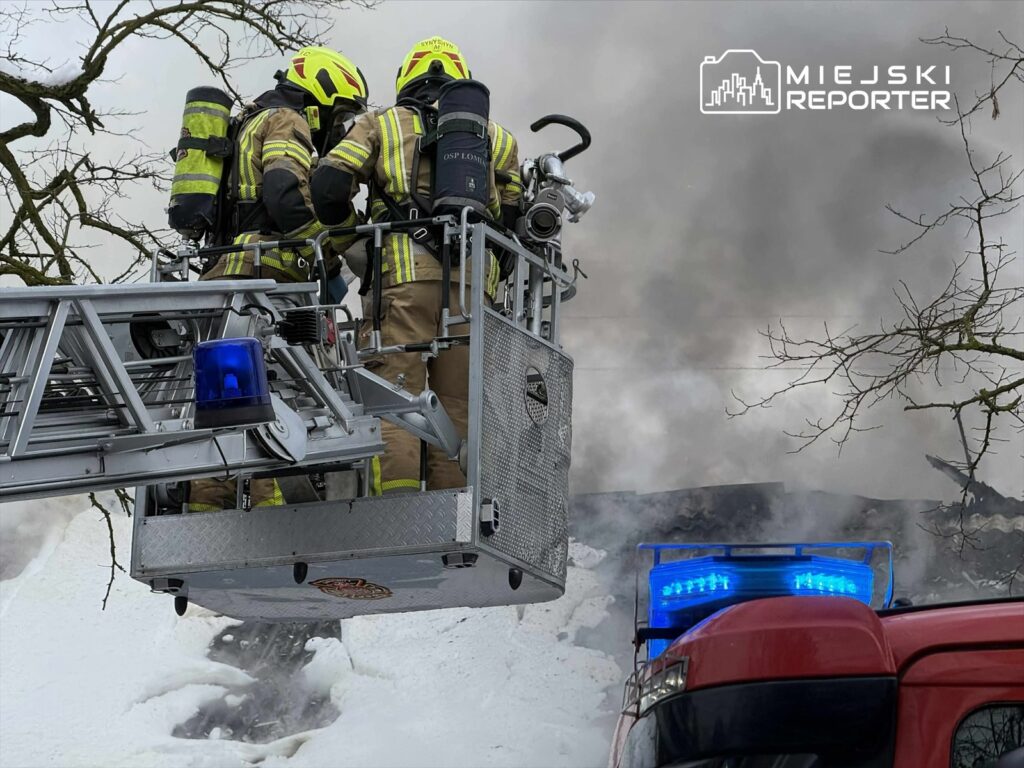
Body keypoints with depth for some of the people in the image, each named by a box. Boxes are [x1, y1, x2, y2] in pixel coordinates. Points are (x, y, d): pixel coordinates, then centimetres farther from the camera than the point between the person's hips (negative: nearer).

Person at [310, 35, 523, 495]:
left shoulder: (380, 124, 18)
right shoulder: (494, 135, 25)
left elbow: (328, 186, 5)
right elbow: (514, 211, 17)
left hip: (402, 275, -2)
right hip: (474, 280, 2)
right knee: (458, 406, 6)